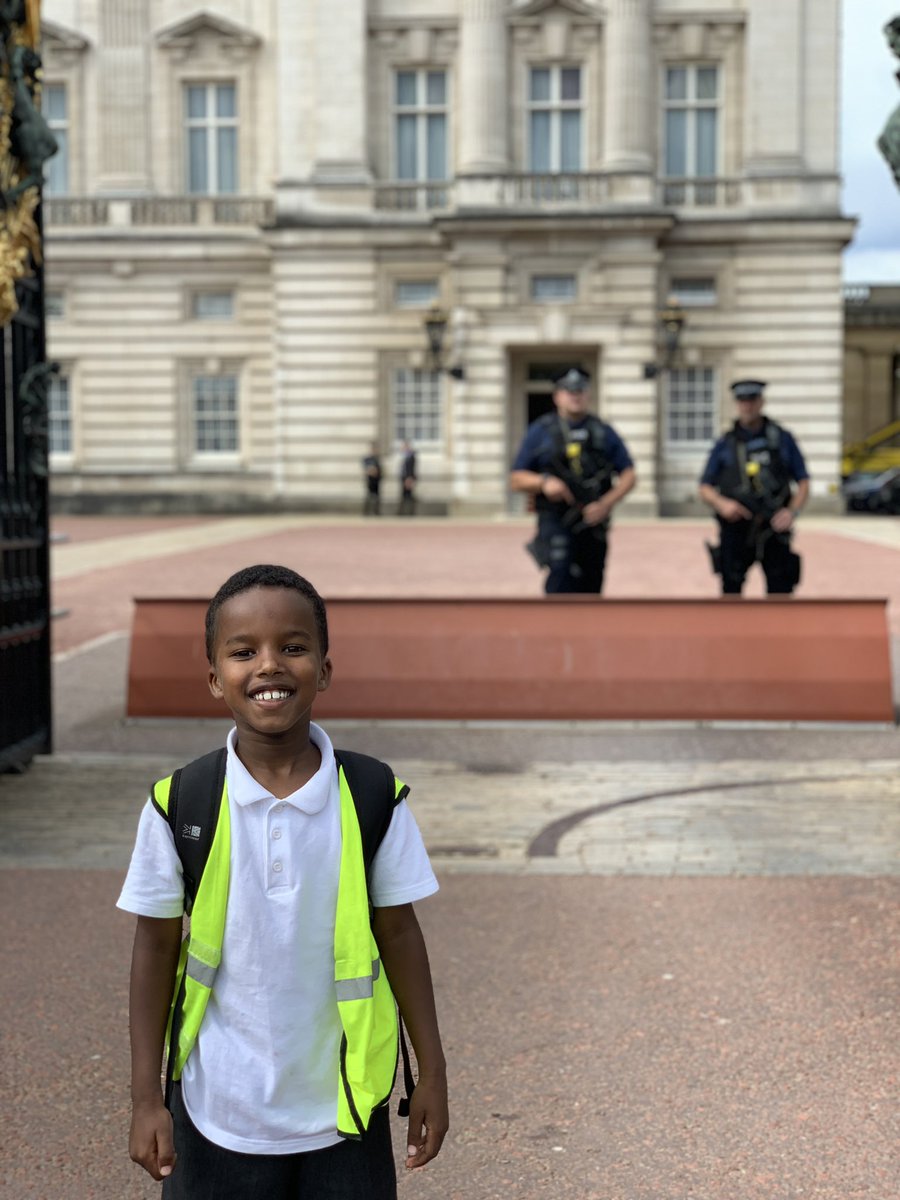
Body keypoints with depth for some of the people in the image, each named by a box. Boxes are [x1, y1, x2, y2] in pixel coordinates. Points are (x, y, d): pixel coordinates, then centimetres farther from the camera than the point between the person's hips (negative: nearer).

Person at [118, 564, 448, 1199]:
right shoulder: (179, 806, -9)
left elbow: (398, 934, -1)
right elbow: (156, 948, -1)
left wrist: (432, 1074, 2)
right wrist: (146, 1097, -1)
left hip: (345, 1110, 0)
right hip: (217, 1115, 0)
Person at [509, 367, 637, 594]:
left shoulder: (603, 432, 11)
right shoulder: (540, 432, 6)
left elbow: (628, 476, 9)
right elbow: (516, 479, 5)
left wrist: (606, 503, -9)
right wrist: (544, 482, -16)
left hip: (593, 522, 3)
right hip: (556, 522, -3)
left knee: (590, 587, 6)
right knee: (560, 575, -24)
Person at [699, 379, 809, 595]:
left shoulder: (782, 439, 7)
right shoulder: (725, 444, 8)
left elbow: (803, 482, 8)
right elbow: (705, 488, 9)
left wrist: (792, 511, -10)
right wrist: (722, 503, -12)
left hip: (774, 528, 0)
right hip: (736, 527, 0)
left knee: (781, 590, -3)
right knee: (731, 588, 1)